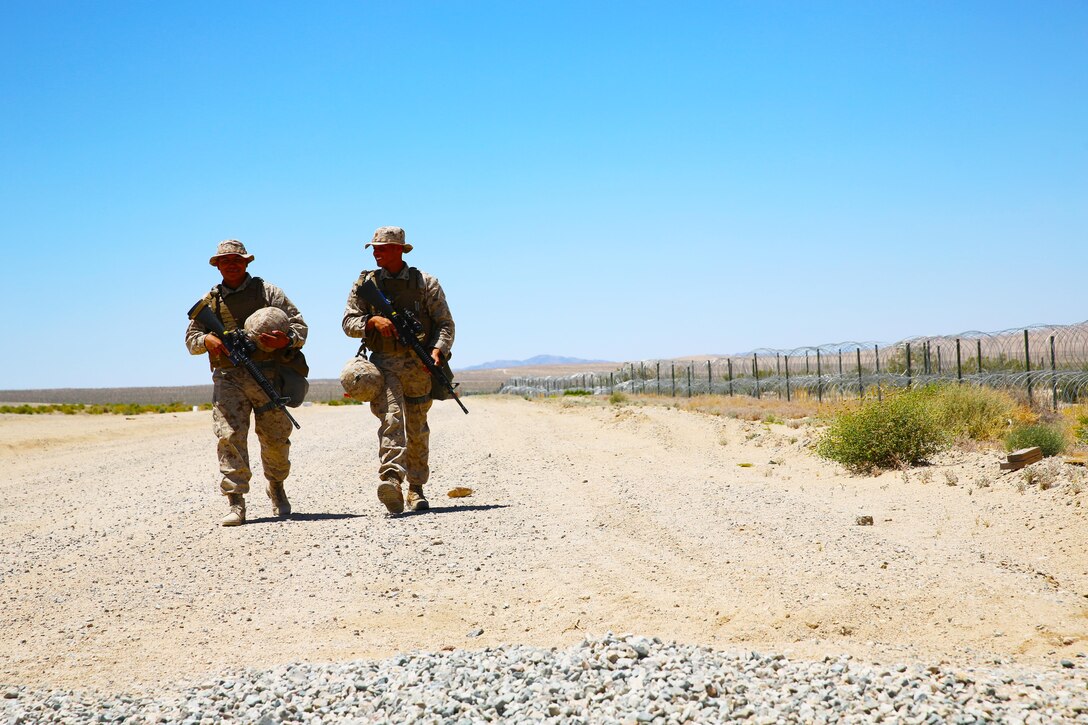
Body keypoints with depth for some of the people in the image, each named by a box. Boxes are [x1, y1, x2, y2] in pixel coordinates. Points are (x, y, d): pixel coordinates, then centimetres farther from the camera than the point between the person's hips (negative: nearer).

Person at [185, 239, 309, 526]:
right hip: (227, 378, 1)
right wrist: (206, 340, -7)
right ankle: (236, 503, -12)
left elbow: (299, 325, 6)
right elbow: (190, 338, 17)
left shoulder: (267, 292, 9)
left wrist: (286, 340, -16)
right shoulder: (209, 300, 15)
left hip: (267, 376, -1)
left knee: (275, 439, 4)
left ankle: (276, 488, 30)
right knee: (229, 436, -13)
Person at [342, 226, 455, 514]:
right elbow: (348, 323, 4)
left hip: (419, 364, 1)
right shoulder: (365, 283, 7)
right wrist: (372, 321, -16)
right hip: (383, 363, -1)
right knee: (391, 418, -22)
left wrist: (438, 349, -16)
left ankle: (416, 488, 25)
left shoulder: (425, 283, 4)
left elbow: (445, 323, 2)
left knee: (417, 429, 11)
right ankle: (391, 480, -35)